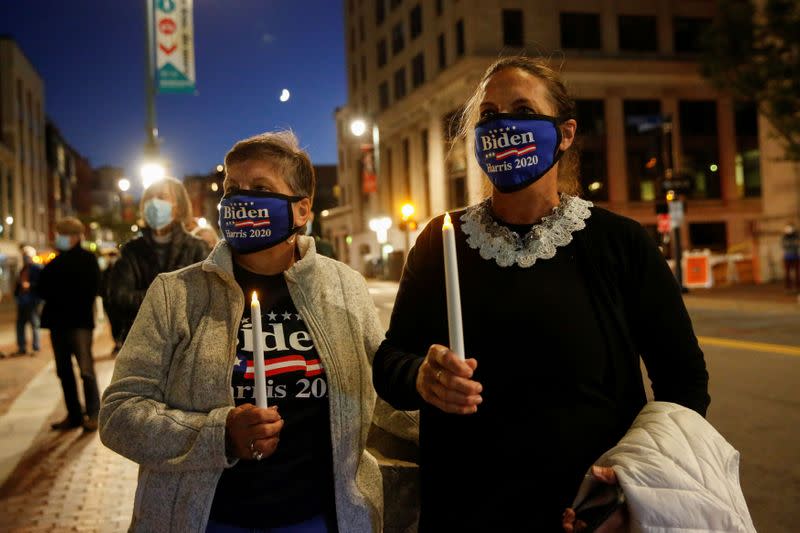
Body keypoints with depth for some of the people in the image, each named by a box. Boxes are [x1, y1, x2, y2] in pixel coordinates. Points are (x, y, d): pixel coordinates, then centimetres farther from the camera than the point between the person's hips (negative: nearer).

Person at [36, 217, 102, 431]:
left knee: (85, 369, -12)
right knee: (64, 371, 9)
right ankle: (74, 415, 17)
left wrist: (56, 294, -11)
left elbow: (90, 290, -10)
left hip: (79, 322, -7)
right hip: (57, 321, 7)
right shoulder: (54, 263, 16)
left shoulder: (87, 259, -2)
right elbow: (42, 290, 11)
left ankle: (93, 414, -5)